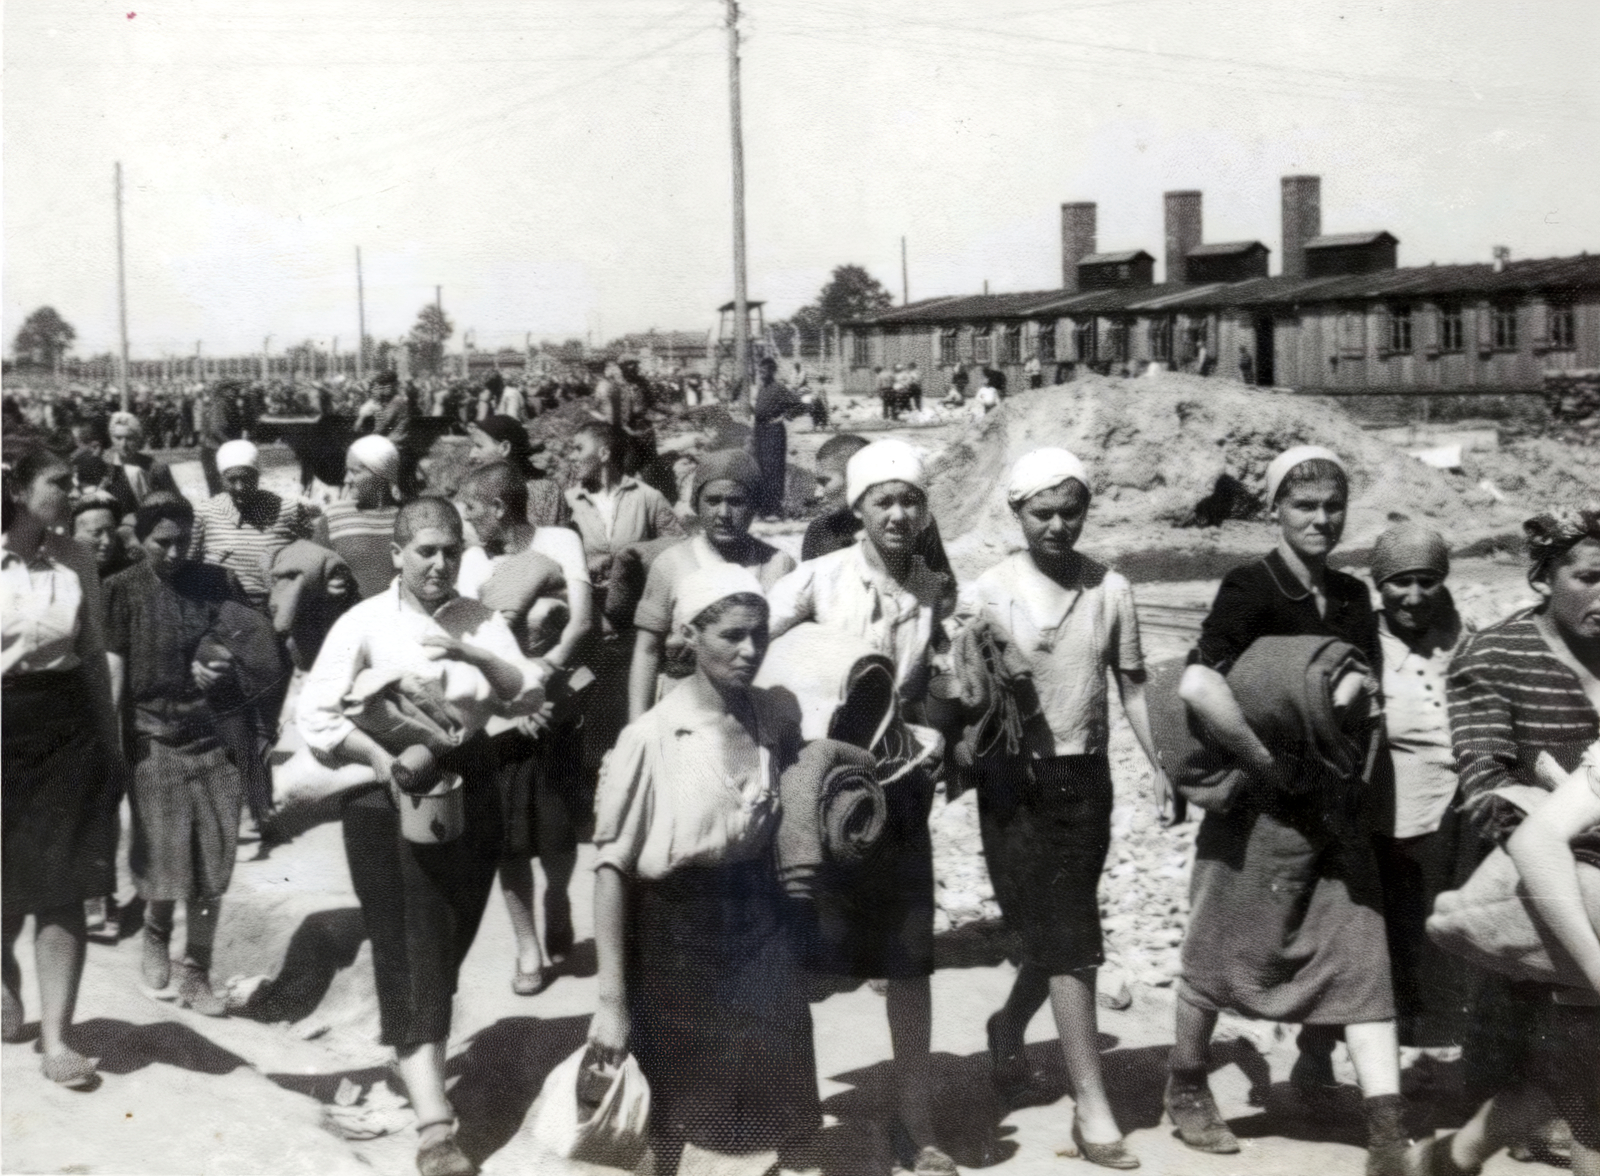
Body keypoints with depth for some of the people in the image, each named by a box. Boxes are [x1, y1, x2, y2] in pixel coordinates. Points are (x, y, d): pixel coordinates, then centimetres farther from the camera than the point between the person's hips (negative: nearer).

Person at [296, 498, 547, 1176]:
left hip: (469, 795, 4)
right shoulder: (365, 624, -3)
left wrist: (471, 652, -17)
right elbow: (314, 717, -7)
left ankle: (412, 1061, 37)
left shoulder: (483, 622, 7)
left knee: (446, 951, 14)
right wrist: (381, 758, -18)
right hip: (391, 800, -4)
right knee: (411, 955, -7)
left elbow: (531, 696, -3)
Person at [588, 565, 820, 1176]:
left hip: (760, 930, 4)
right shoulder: (651, 738, -16)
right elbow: (612, 869, -13)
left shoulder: (779, 719, -3)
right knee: (675, 1127, 11)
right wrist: (613, 1000, -15)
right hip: (677, 941, -4)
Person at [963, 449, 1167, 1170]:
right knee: (1068, 945, -6)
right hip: (1016, 782, -3)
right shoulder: (990, 592, -6)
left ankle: (1009, 1027, 43)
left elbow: (1131, 686, 7)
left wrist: (1160, 767, 0)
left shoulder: (1111, 591, 2)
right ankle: (1093, 1109, -1)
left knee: (1057, 934, 13)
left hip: (1085, 778, 3)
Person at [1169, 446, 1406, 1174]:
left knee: (1359, 957, 2)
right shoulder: (1251, 588, -12)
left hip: (1336, 806, 6)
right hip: (1260, 806, -6)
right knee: (1224, 952, 7)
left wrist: (1353, 773, 3)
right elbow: (1198, 686, -27)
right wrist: (1275, 768, -22)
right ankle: (1186, 1088, 28)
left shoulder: (1352, 597, 8)